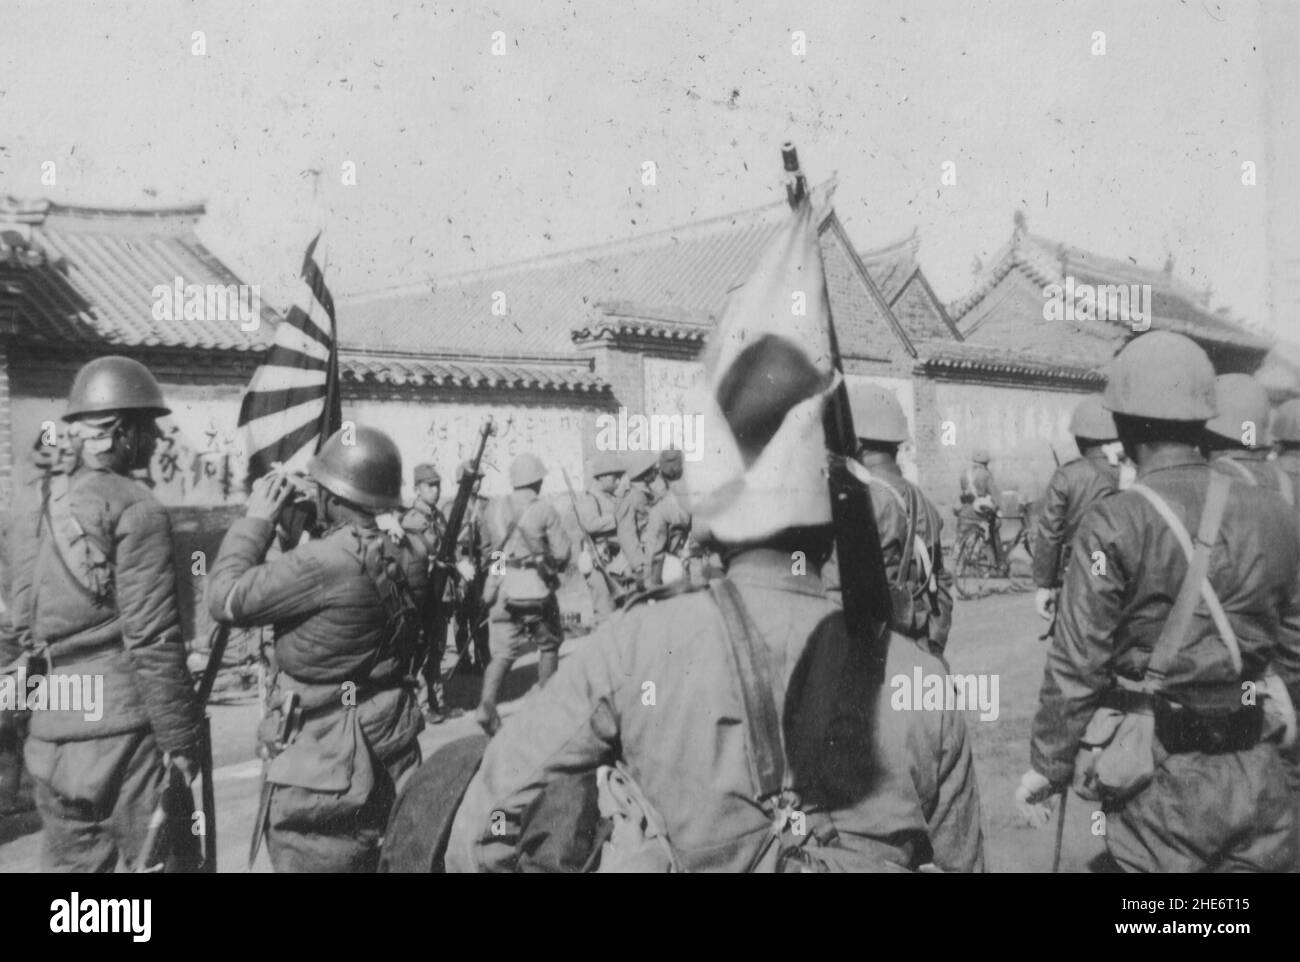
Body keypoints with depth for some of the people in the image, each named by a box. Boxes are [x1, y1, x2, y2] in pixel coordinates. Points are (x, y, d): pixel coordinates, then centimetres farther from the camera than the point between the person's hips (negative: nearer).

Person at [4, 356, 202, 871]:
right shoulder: (135, 508, -12)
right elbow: (152, 638, -15)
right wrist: (181, 741, -10)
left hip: (51, 724, 7)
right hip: (122, 721, -7)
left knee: (69, 860, 16)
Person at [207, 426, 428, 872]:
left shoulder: (327, 562, -24)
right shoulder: (410, 556, -1)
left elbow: (227, 599, -16)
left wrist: (256, 519, -5)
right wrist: (304, 523, 7)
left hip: (324, 770, -7)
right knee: (378, 859, 20)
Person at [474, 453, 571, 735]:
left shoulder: (494, 508, 0)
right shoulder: (544, 510, -11)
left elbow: (487, 547, 9)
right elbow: (562, 552, -9)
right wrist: (552, 564, 12)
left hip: (502, 588, 3)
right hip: (536, 588, -3)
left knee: (502, 653, 7)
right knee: (548, 645, 20)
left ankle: (487, 704, -12)